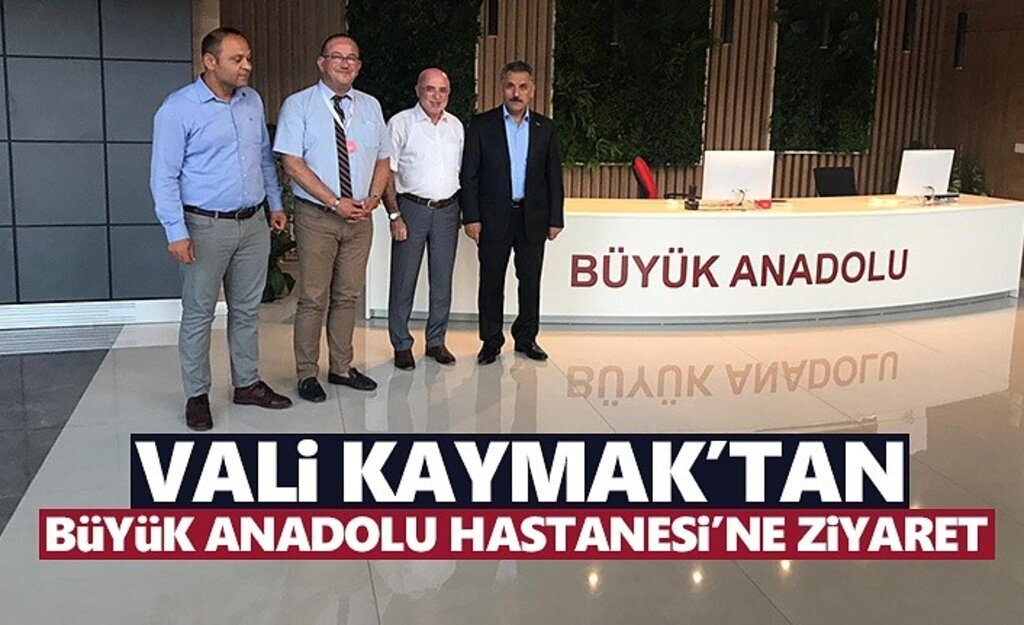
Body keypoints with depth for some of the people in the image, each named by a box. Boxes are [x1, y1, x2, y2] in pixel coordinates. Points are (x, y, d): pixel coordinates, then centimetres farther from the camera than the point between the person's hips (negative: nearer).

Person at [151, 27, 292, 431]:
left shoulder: (252, 101, 7)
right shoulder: (178, 109, -11)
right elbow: (164, 175, -12)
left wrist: (276, 204, 15)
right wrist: (177, 232, -16)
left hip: (253, 223, 6)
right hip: (206, 226, -6)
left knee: (247, 309, 14)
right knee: (198, 314, 3)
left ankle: (247, 383, 27)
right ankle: (197, 396, 15)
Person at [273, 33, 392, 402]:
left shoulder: (371, 106, 10)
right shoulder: (299, 105, -4)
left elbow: (383, 159, 14)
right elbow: (292, 163, -11)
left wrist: (373, 199, -5)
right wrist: (336, 202, -17)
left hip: (360, 217, 4)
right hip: (316, 217, -4)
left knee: (348, 296, 12)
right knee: (313, 299, 1)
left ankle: (342, 368, 25)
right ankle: (307, 374, 13)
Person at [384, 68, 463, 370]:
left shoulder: (456, 125, 11)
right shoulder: (401, 123, -4)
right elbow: (386, 172, -7)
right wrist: (394, 215, -13)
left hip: (448, 209, 4)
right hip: (412, 208, -4)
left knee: (442, 280, 10)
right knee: (404, 280, 0)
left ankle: (436, 341, 22)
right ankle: (401, 345, 11)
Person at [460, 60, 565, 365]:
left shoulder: (546, 128, 6)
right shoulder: (481, 125, 0)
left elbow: (554, 176, 8)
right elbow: (469, 174, -2)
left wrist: (555, 218, 3)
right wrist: (471, 217, -8)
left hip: (533, 217, 2)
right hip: (494, 217, -2)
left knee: (530, 280, 9)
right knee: (491, 281, 5)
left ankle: (526, 338, 24)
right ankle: (491, 341, 17)